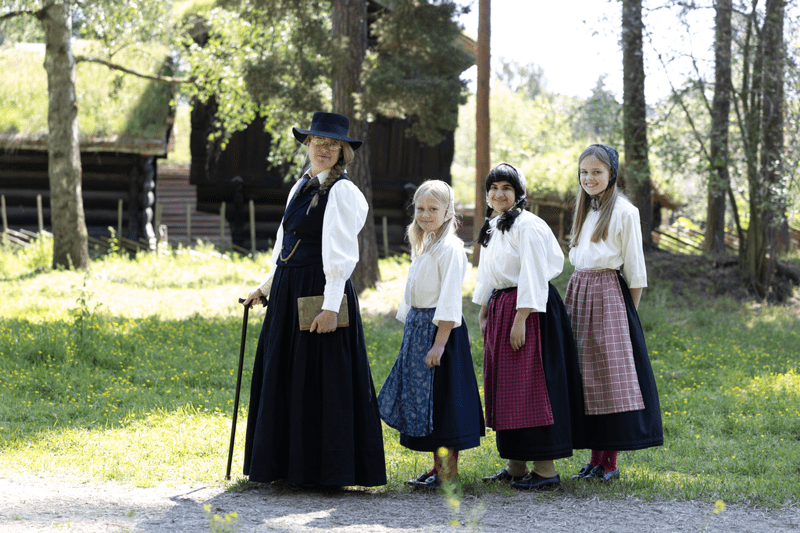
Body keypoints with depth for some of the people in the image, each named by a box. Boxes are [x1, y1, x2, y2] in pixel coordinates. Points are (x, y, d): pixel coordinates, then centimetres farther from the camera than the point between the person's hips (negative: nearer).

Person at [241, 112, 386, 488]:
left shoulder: (341, 191, -10)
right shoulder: (300, 187, 15)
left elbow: (342, 253, -17)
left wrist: (330, 306, -23)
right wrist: (267, 285, 24)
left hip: (320, 293, -9)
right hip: (288, 293, 9)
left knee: (320, 381, -4)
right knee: (283, 378, 12)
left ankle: (326, 469, 3)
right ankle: (287, 462, 21)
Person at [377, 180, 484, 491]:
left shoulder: (450, 248, -13)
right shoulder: (423, 246, 15)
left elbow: (449, 301, -19)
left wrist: (439, 343, -23)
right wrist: (411, 329, 17)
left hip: (439, 328, -9)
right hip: (417, 327, 9)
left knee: (439, 398, -5)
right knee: (422, 400, 12)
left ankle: (449, 473, 1)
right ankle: (438, 467, 20)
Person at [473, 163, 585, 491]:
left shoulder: (527, 226, -13)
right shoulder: (492, 228, 15)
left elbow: (532, 275, -18)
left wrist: (520, 320, -22)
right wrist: (484, 314, 18)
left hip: (529, 310, -9)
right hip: (500, 310, 9)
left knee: (530, 386, -10)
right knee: (504, 387, 10)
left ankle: (545, 469, -8)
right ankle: (515, 466, 16)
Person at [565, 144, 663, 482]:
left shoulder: (624, 211, -6)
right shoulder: (585, 210, 17)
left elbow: (634, 268, -6)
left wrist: (630, 313, -6)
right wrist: (576, 298, 11)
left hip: (608, 296, -7)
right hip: (578, 295, 7)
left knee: (611, 375, -7)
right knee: (587, 375, 6)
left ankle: (611, 461, -3)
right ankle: (596, 457, 10)